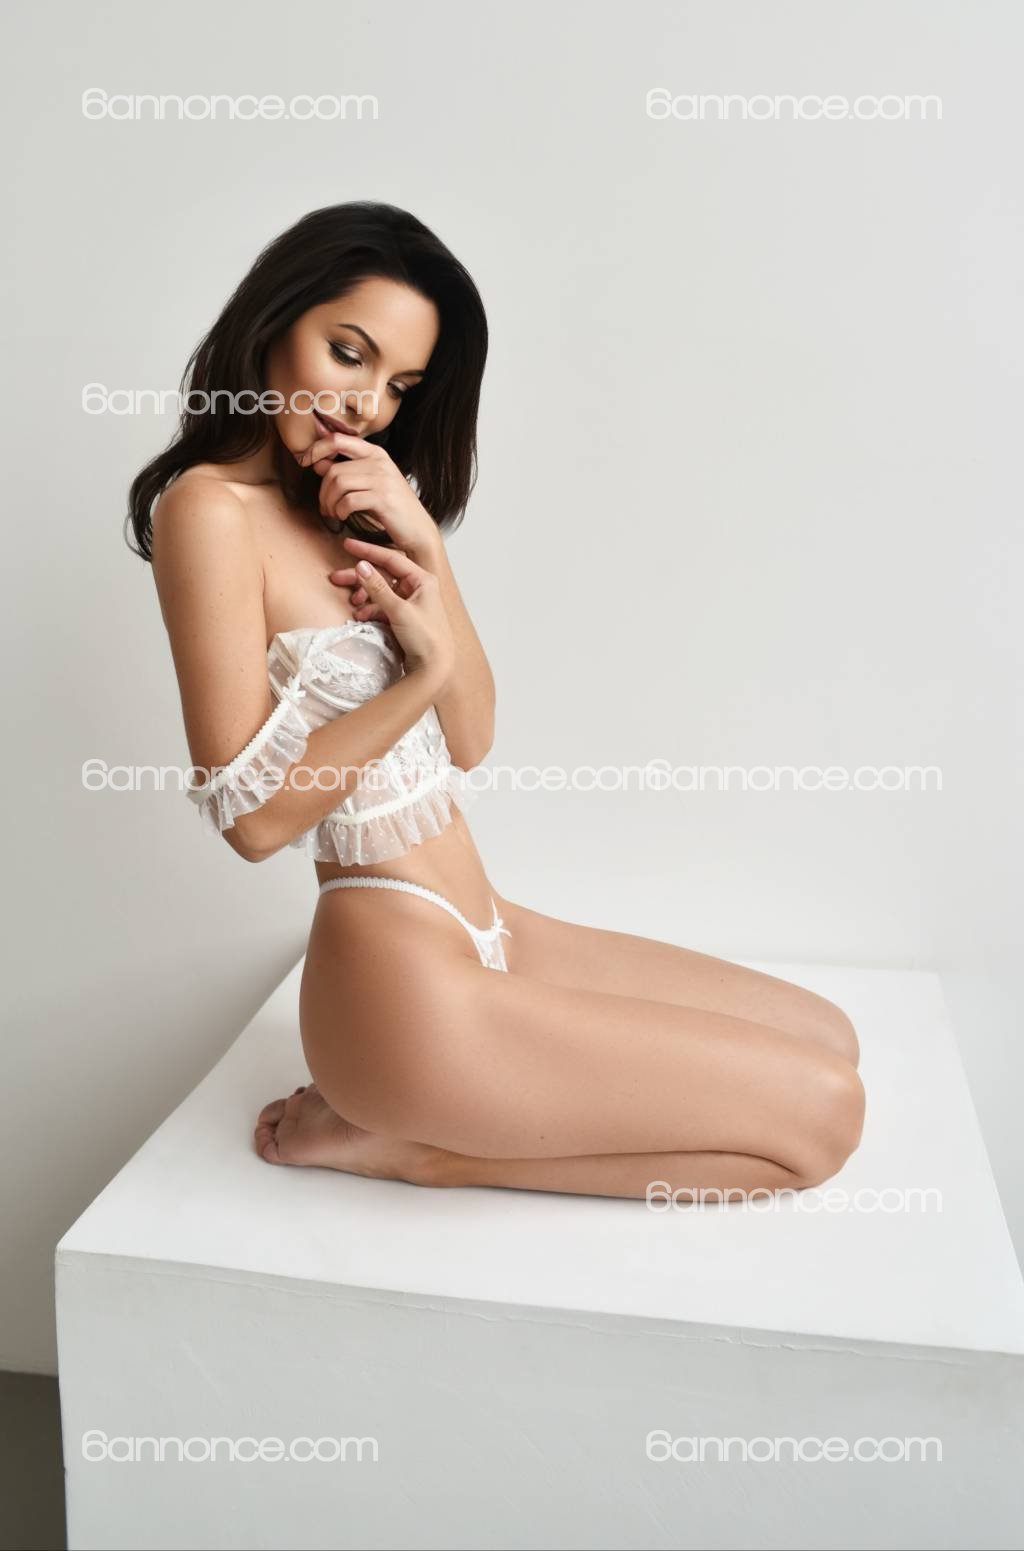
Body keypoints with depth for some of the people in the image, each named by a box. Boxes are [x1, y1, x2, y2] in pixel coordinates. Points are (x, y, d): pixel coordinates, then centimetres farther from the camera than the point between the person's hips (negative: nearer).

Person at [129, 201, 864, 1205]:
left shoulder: (366, 506, 13)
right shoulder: (210, 508, -11)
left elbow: (471, 742, 3)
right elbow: (251, 816, -17)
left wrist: (424, 553, -9)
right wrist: (425, 671, -16)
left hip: (483, 935, 9)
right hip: (397, 974, -8)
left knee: (829, 1039, 14)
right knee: (822, 1115, -4)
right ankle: (412, 1144, -1)